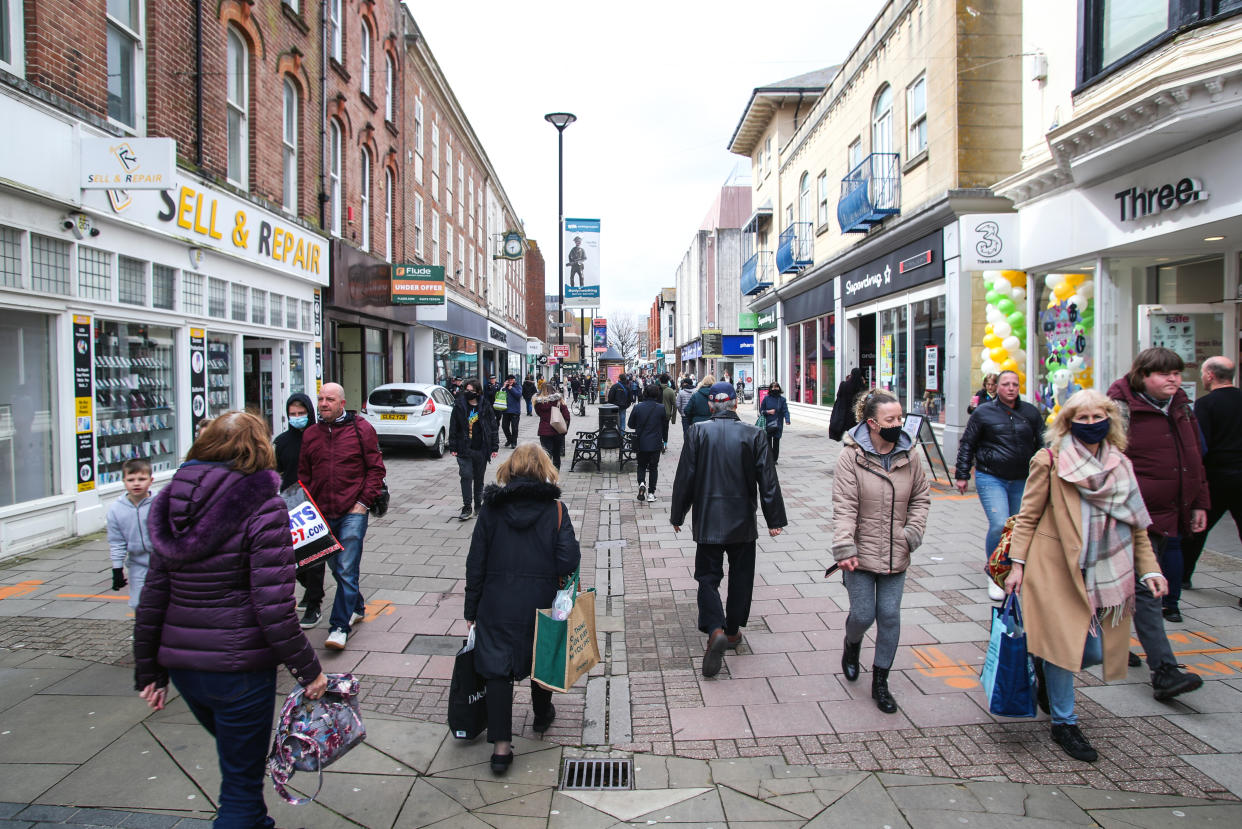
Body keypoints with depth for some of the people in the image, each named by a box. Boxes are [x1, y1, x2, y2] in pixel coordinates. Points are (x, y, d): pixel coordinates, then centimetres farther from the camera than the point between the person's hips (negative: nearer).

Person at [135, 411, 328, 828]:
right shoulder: (263, 507, -16)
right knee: (241, 778, 11)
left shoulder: (174, 505, 4)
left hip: (181, 665, 7)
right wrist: (309, 671, -10)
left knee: (237, 757, 29)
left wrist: (149, 673, 15)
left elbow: (152, 598, 6)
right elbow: (273, 608, -20)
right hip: (238, 669, -7)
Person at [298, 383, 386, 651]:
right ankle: (357, 608, 35)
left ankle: (340, 626, -2)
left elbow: (376, 469, -2)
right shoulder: (311, 434, 9)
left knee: (346, 570, -8)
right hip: (322, 513, 5)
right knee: (336, 568, 16)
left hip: (353, 511, -5)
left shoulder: (361, 429, -3)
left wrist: (364, 501, -10)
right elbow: (304, 475, 15)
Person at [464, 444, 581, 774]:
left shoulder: (492, 508, -4)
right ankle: (542, 715, 43)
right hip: (540, 603, 0)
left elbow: (476, 562, -1)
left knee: (497, 667, 6)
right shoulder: (555, 509, -8)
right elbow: (568, 563, -15)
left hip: (497, 602, 0)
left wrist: (471, 609, 7)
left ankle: (501, 745, 3)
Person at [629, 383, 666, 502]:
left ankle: (641, 483, -8)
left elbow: (631, 425, 0)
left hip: (641, 442, 1)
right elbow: (665, 422, 3)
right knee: (653, 467, 12)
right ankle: (651, 493, 13)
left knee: (641, 465, 18)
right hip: (656, 443, 0)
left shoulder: (638, 407, -10)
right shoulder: (661, 408, -12)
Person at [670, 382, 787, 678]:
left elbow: (684, 477, -5)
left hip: (708, 520, -1)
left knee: (708, 576, 6)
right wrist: (774, 519, 6)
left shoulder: (698, 432, -7)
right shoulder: (753, 435, -5)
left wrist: (677, 516, 5)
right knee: (740, 575, 17)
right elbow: (768, 480, -3)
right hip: (742, 520, 1)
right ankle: (733, 630, 26)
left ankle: (715, 629, -13)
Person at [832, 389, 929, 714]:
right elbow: (844, 507, -14)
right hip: (861, 553, -3)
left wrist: (913, 532, 0)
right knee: (863, 614, 0)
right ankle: (852, 644, 38)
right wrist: (844, 548, -21)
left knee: (889, 616, 4)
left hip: (895, 555, 3)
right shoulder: (852, 456, -11)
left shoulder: (909, 456, 2)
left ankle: (880, 682, 21)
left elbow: (921, 498, 14)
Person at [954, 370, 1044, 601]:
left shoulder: (1030, 412, 9)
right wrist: (962, 475, 2)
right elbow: (967, 444, 5)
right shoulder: (983, 412, 0)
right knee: (999, 525, -16)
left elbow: (1042, 444, 16)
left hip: (1022, 481, 4)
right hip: (991, 479, -4)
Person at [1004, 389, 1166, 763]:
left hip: (1104, 573, 5)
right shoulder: (1050, 461, -6)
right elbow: (1028, 516, -3)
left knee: (1096, 650, 3)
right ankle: (1064, 724, 18)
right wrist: (1017, 563, -9)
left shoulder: (1121, 465, 9)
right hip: (1056, 568, -5)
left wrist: (1149, 567, 6)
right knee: (1063, 645, -1)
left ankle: (1045, 669, 35)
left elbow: (1136, 523, 16)